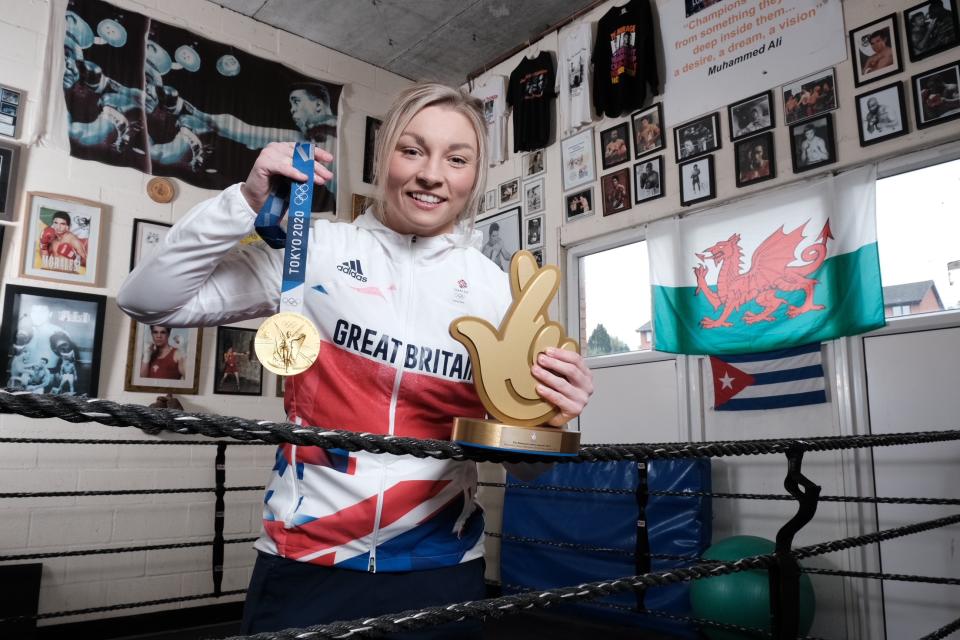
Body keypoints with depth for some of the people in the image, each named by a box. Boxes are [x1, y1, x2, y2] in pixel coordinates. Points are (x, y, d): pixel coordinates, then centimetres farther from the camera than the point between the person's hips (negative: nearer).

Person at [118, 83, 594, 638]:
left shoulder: (495, 288, -2)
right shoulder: (315, 250, -5)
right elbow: (147, 301, -6)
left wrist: (547, 421, -21)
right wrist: (246, 203, -17)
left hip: (441, 571, 2)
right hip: (303, 565, -1)